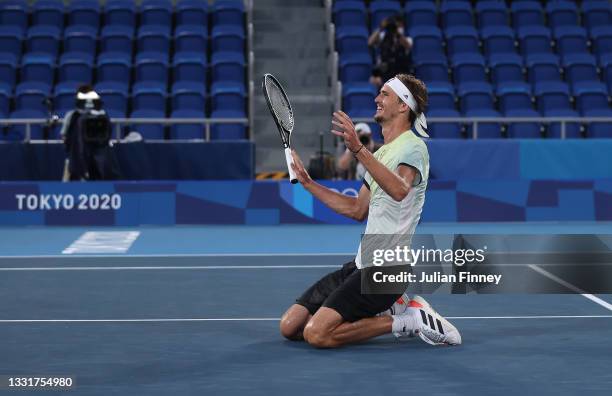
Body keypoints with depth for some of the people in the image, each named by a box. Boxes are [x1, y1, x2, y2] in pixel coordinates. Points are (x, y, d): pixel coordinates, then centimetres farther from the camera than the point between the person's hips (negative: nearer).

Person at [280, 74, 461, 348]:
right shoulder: (381, 153, 19)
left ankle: (409, 321, -6)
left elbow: (399, 190, -34)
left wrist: (358, 149, -43)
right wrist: (307, 182, 21)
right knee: (290, 326, 4)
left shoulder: (413, 147, -11)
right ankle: (390, 310, 9)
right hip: (361, 264, 9)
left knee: (317, 333, -23)